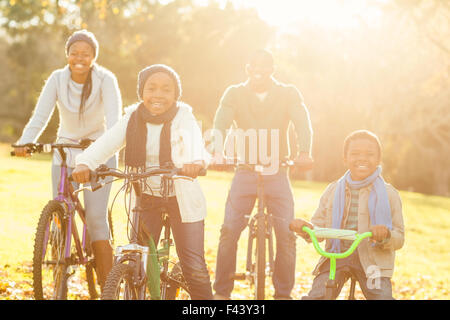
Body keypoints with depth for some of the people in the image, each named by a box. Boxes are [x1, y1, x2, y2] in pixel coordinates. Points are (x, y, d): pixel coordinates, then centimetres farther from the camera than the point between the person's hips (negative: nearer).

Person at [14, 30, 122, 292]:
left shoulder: (105, 80, -15)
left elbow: (114, 118, -26)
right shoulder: (57, 79, -7)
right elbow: (41, 115, -14)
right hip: (65, 151, 3)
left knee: (96, 218, -14)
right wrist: (24, 142, -31)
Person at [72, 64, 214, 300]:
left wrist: (196, 161, -56)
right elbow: (106, 143, -18)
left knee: (194, 268, -3)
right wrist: (85, 163, -38)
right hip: (146, 198, 2)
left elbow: (195, 143, -32)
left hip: (180, 199, -2)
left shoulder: (183, 118, -11)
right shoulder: (132, 118, -4)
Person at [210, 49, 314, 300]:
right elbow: (221, 124, -10)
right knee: (229, 231, -10)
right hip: (246, 171, 0)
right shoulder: (235, 94, 3)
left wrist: (304, 152, -31)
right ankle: (222, 292, 2)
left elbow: (303, 122, -11)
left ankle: (283, 293, 6)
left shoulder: (289, 94, 3)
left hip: (277, 172, 0)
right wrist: (218, 152, -31)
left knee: (286, 233, -8)